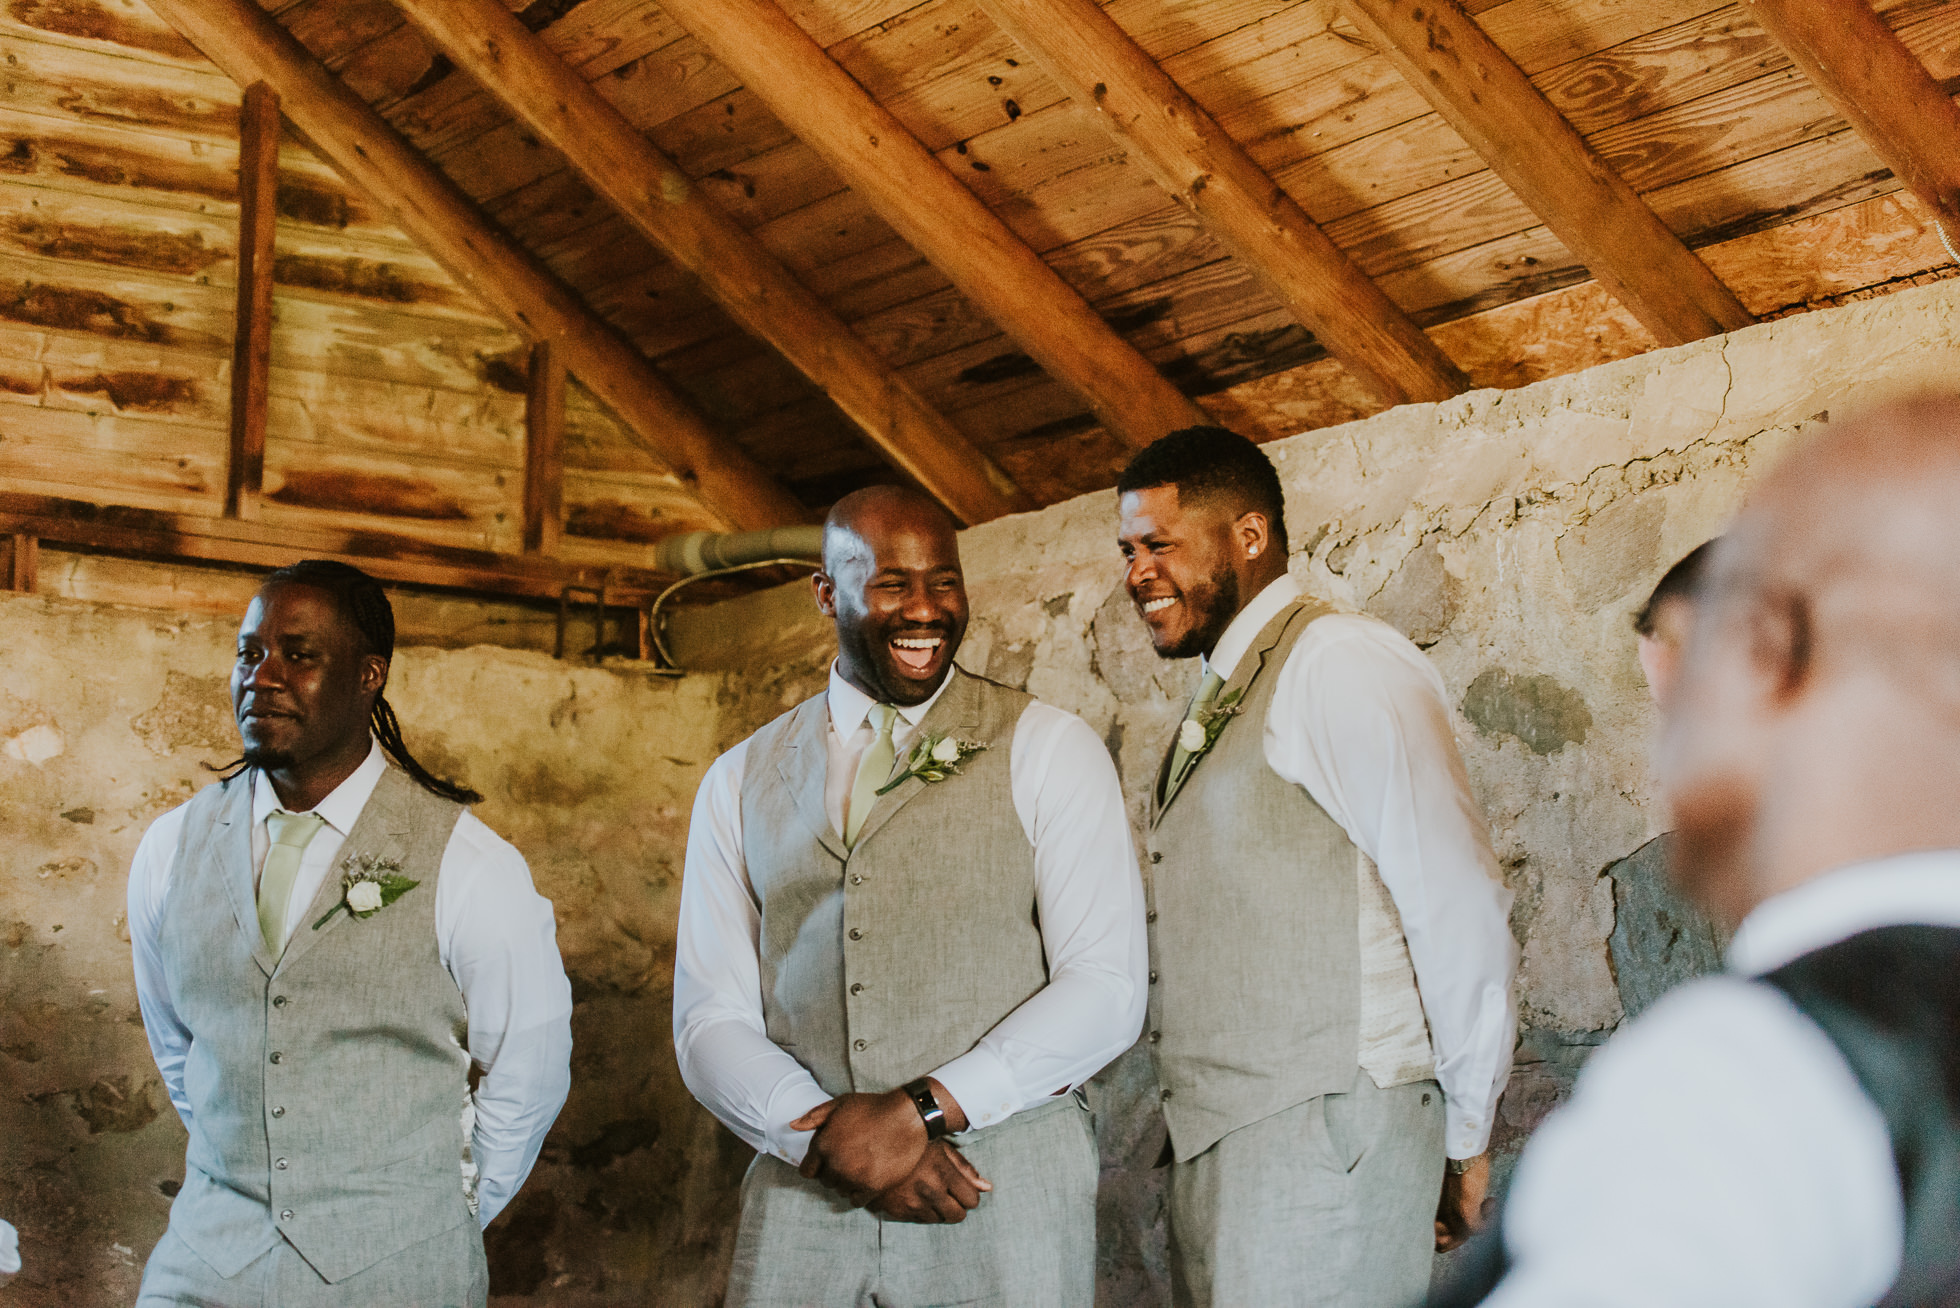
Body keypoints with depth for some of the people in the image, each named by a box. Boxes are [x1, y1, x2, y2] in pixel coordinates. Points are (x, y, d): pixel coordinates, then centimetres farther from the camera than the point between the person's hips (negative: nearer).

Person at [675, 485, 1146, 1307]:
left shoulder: (1047, 749, 2)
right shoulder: (740, 783, 11)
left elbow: (1106, 991, -6)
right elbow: (709, 1020, 6)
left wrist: (924, 1108, -15)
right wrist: (827, 1135, -11)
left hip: (1006, 1207, -2)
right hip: (803, 1206, 2)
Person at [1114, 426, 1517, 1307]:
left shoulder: (1337, 664, -10)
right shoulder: (1216, 702, 17)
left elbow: (1459, 906, -13)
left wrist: (1465, 1138, -8)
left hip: (1321, 1136, -8)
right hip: (1216, 1140, 8)